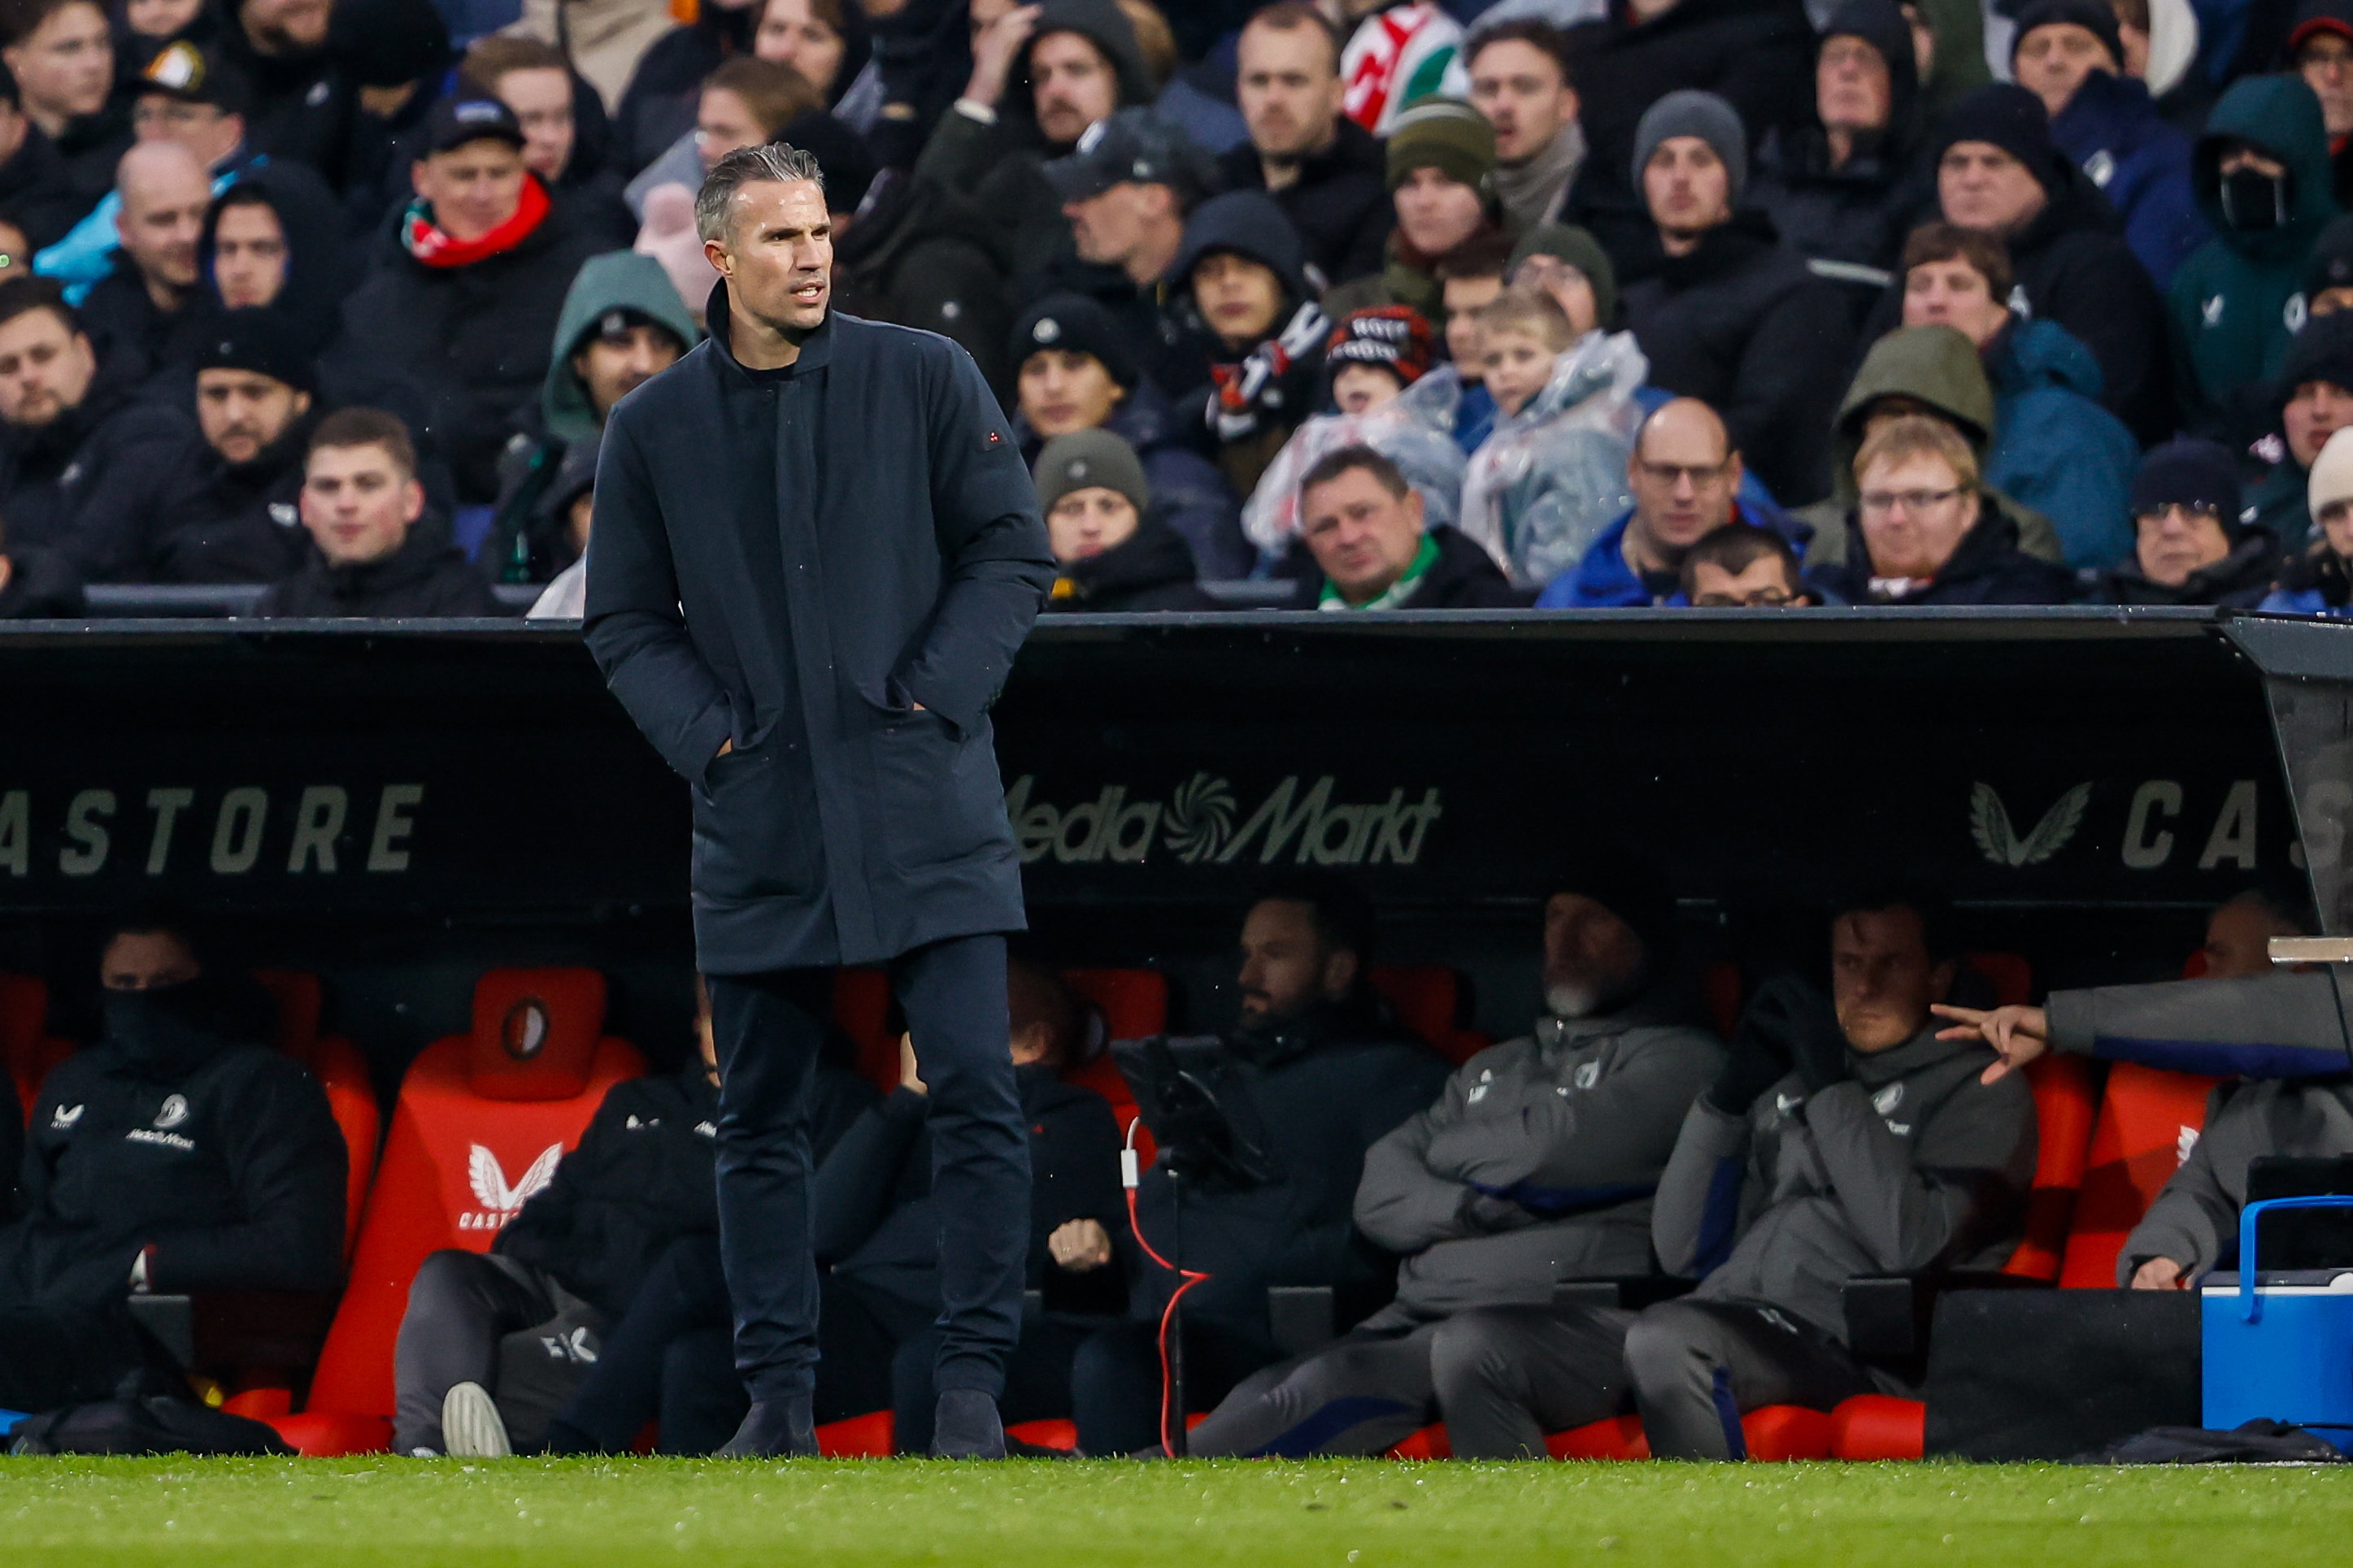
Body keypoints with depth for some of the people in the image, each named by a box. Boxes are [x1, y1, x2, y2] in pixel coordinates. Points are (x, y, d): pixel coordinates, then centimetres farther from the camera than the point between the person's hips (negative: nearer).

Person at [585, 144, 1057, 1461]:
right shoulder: (655, 428, 6)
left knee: (975, 1091, -9)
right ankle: (780, 1390, 12)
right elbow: (628, 622, 11)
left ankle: (974, 1384, -4)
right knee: (761, 1116, 5)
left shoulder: (924, 380, 2)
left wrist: (935, 697, -7)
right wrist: (706, 736, -5)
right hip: (761, 820, 2)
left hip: (925, 808, -2)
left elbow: (1014, 551, 4)